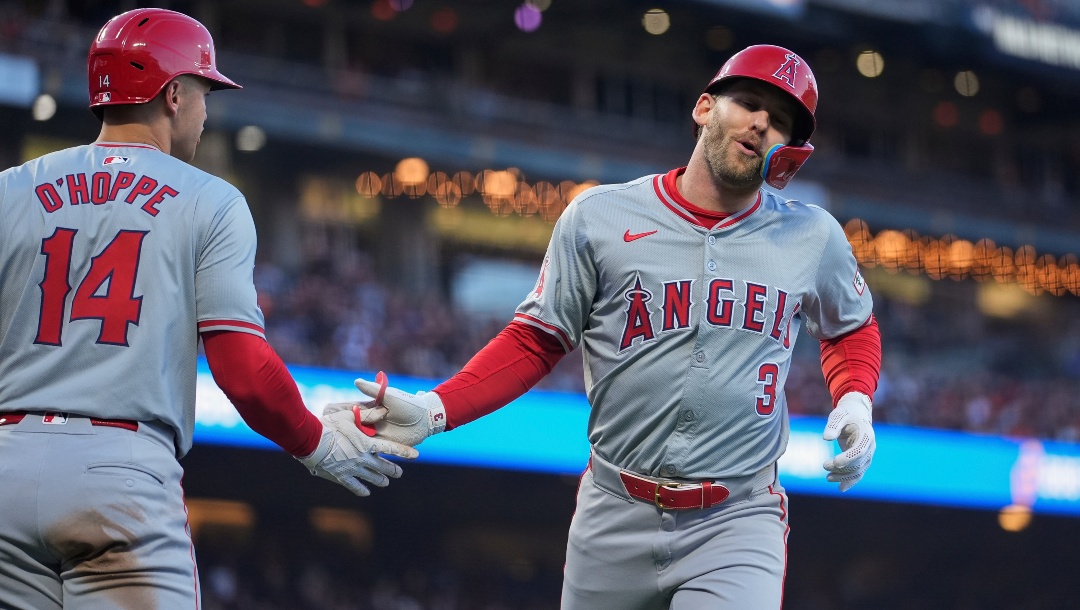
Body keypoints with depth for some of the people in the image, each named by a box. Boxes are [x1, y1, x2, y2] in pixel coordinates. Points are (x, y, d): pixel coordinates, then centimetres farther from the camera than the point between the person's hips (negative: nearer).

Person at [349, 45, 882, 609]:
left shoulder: (813, 238, 4)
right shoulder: (599, 218, 1)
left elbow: (851, 328, 22)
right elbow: (534, 341, 4)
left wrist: (854, 402, 1)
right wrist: (433, 410, -9)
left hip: (736, 525, -1)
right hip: (617, 518, 1)